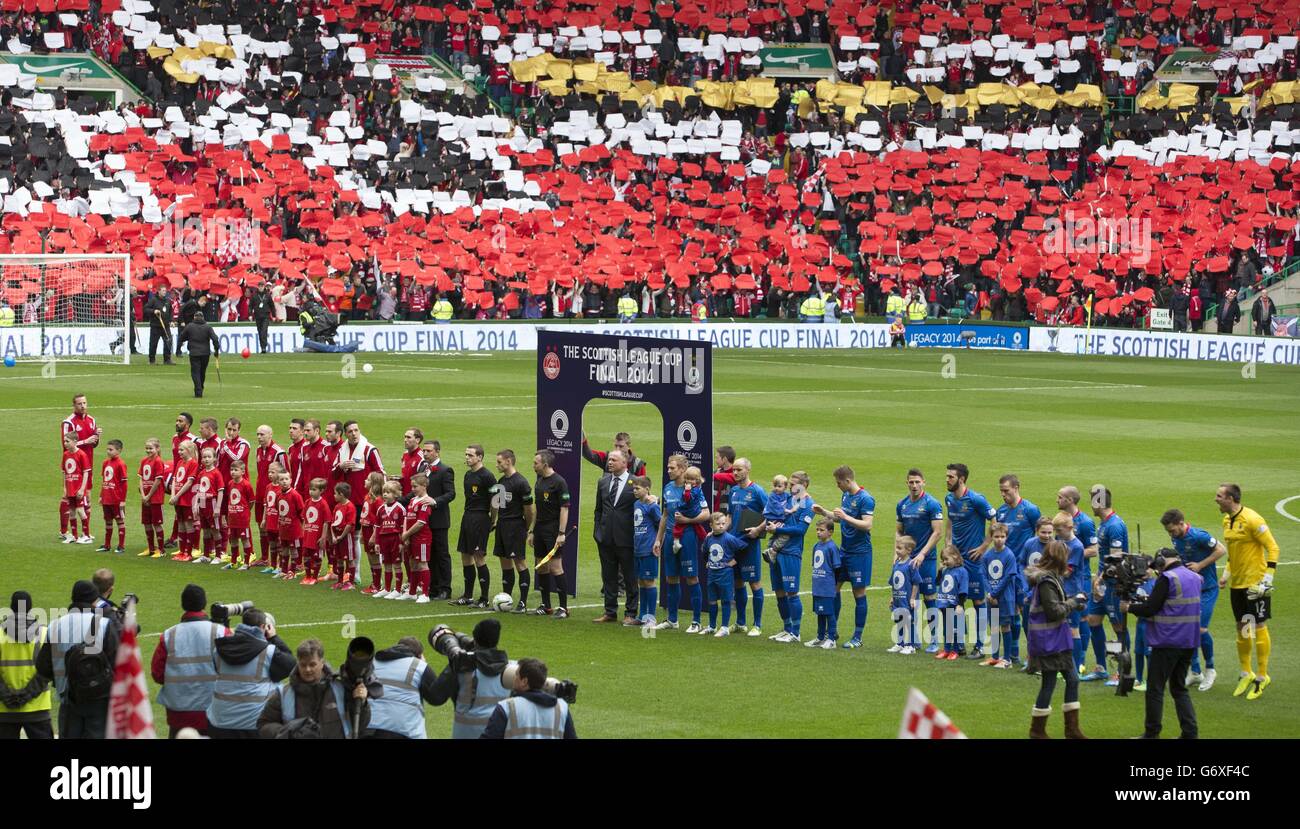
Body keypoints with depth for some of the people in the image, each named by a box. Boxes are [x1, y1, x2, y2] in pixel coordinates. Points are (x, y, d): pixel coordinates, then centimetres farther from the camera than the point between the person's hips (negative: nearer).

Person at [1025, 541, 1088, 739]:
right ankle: (1037, 730, 11)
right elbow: (1055, 611, -22)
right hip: (1048, 640, -10)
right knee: (1049, 683, -1)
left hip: (1057, 638, 10)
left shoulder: (1051, 578, 11)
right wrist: (1073, 603, -9)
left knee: (1072, 679, 11)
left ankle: (1072, 730, 16)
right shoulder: (1046, 581, -20)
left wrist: (1072, 602, 5)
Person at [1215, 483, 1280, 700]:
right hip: (1236, 583, 8)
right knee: (1241, 628, 12)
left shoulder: (1252, 520, -17)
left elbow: (1272, 547, -15)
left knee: (1259, 627, -2)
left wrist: (1267, 578, -19)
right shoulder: (1227, 520, 9)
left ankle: (1262, 677, 4)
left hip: (1255, 582, -8)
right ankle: (1246, 673, 24)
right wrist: (1226, 573, 14)